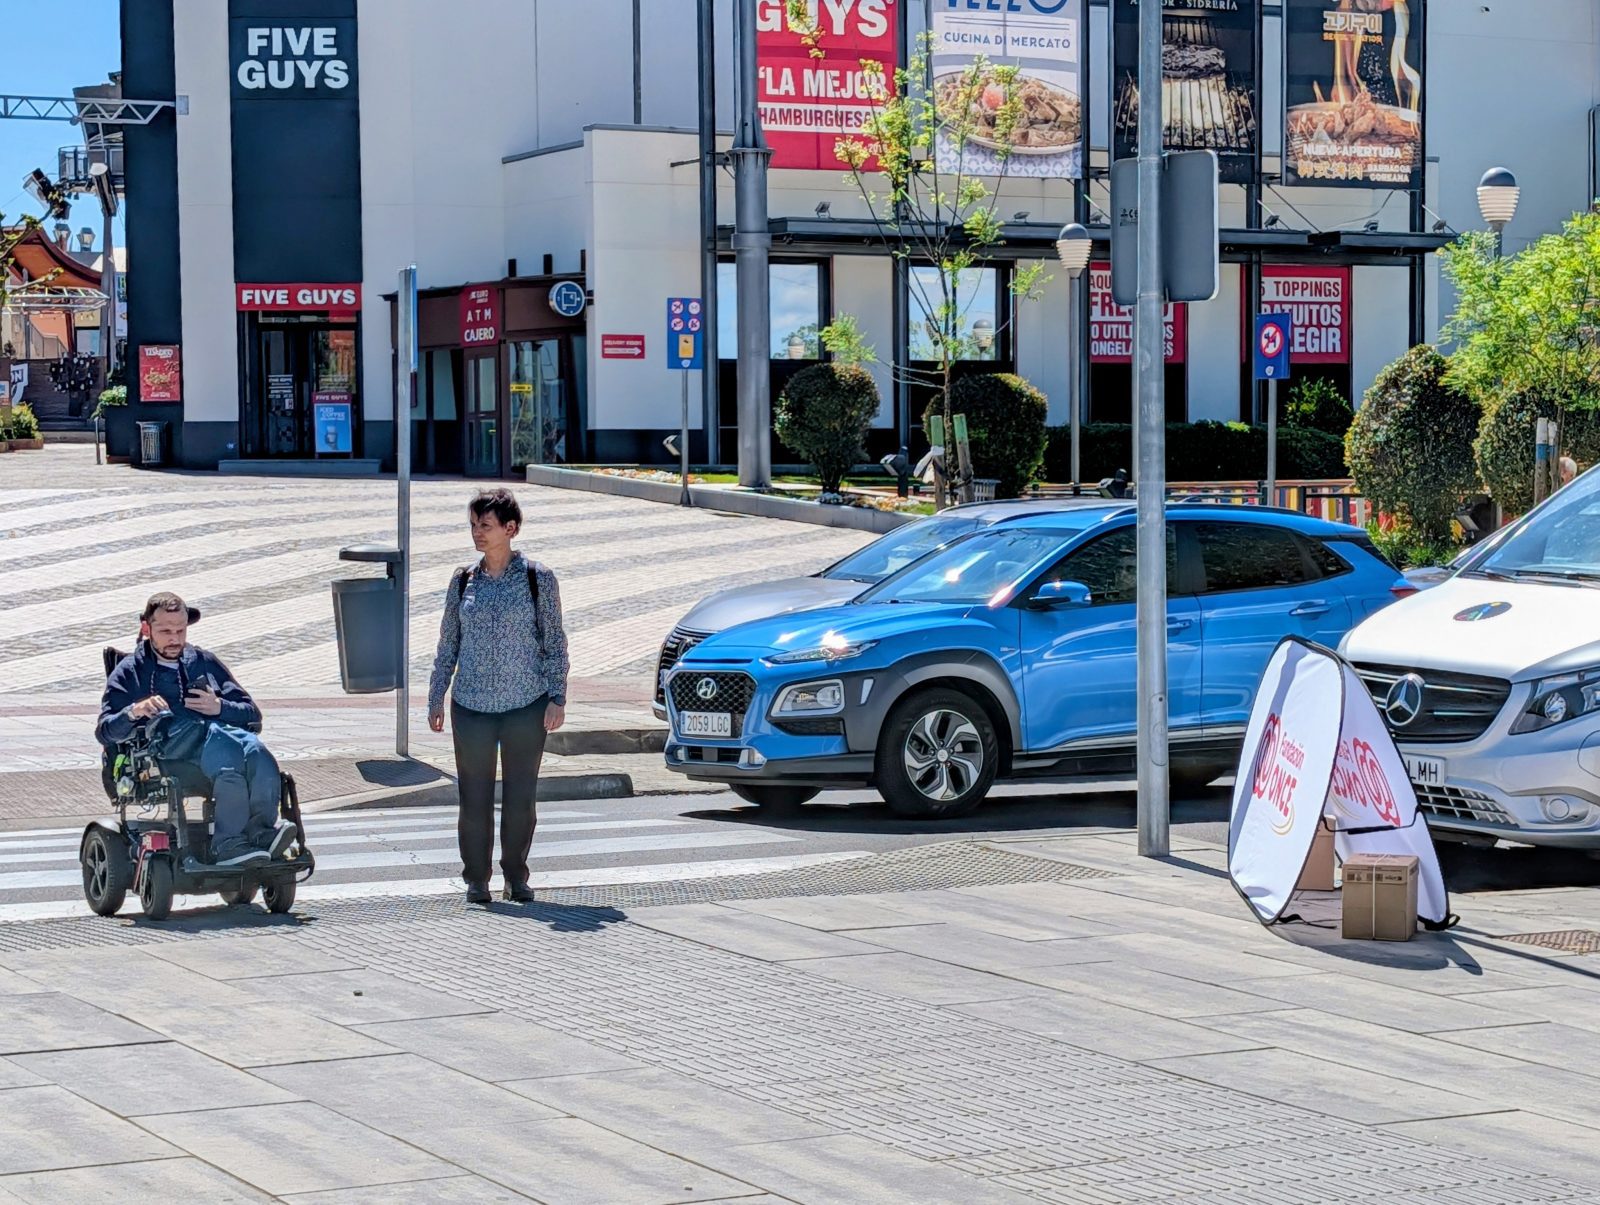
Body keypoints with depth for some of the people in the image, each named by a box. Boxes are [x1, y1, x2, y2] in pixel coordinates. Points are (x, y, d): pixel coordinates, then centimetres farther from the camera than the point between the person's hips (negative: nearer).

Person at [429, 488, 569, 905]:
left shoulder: (537, 578, -1)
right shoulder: (463, 582, 6)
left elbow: (554, 642, 2)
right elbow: (448, 645, 12)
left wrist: (557, 697, -5)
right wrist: (436, 698, 9)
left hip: (527, 705, -2)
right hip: (471, 706, 2)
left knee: (521, 798, 4)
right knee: (475, 798, 2)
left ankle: (516, 876, 19)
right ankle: (476, 879, 13)